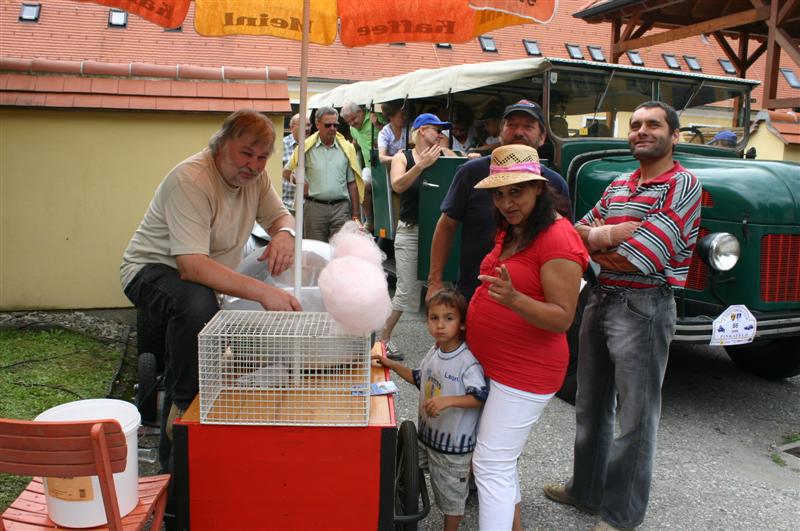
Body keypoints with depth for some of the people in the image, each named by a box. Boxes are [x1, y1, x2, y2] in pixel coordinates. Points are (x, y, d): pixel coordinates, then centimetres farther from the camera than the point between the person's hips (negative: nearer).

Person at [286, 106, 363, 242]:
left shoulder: (347, 148, 8)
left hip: (341, 207, 1)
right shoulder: (306, 147, 3)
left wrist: (356, 214, 5)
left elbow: (352, 183, 8)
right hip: (314, 207, -1)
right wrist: (302, 185, -2)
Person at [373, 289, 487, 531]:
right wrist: (392, 365, 9)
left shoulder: (468, 361, -23)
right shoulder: (433, 353, 2)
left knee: (451, 493, 12)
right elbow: (419, 378, 17)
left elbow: (480, 397, -26)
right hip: (427, 434, 7)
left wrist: (448, 401, -35)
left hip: (453, 444, -7)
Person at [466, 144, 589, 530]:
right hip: (489, 364, 9)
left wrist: (514, 299, -37)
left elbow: (562, 319, -22)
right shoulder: (511, 232, 9)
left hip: (525, 372, -9)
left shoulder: (558, 239, -20)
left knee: (492, 467, -6)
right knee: (501, 462, 20)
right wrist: (466, 322, 14)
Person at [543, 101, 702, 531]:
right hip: (601, 299, 8)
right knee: (591, 405, 18)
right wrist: (617, 231, -13)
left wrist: (599, 237, -6)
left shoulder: (682, 184, -10)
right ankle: (587, 490, 36)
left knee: (634, 417, 3)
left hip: (644, 307, -8)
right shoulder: (618, 185, 13)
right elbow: (577, 233, 7)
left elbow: (644, 257, -21)